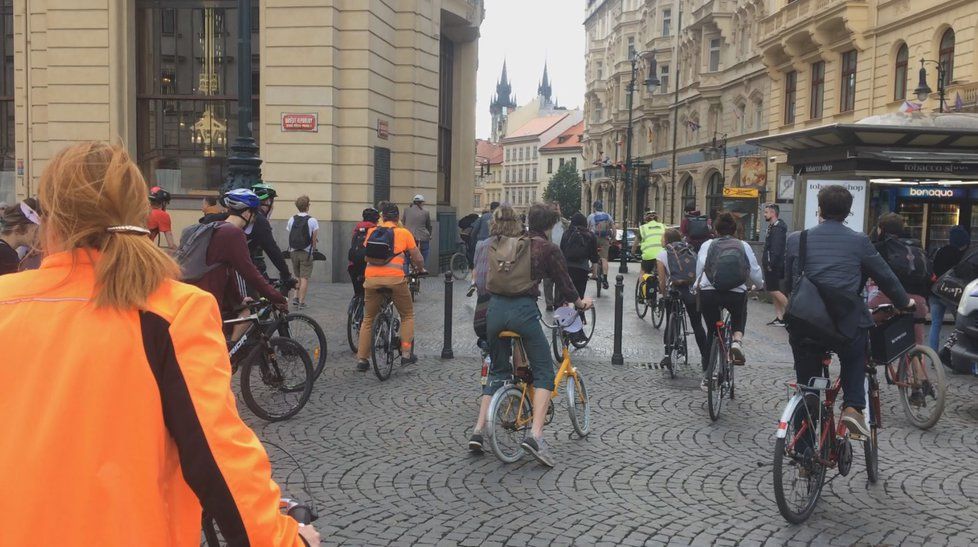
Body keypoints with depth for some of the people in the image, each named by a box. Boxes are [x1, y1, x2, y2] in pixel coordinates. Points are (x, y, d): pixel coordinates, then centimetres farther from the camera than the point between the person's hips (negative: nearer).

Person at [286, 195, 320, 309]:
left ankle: (296, 297, 10)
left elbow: (289, 235, 2)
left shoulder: (291, 220, 4)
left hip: (293, 252, 4)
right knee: (304, 278, 1)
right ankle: (301, 302, 0)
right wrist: (313, 249, 6)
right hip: (306, 252, -4)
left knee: (298, 276, 20)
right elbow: (314, 239, -8)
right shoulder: (312, 221, -8)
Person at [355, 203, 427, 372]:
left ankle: (362, 359, 14)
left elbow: (365, 255, 22)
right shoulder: (404, 233, 10)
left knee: (368, 319, 17)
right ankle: (406, 354, 14)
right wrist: (420, 269, 33)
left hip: (372, 278, 2)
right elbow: (418, 258, 12)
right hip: (395, 277, -2)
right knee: (407, 315, 19)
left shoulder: (372, 231, 16)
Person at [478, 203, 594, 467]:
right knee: (544, 371, 3)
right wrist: (580, 302, 28)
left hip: (495, 307, 5)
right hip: (523, 309, -5)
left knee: (497, 369, 20)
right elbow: (563, 283, 10)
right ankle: (535, 435, -13)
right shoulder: (549, 248, 4)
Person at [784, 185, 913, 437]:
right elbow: (885, 277, 10)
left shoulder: (796, 239, 2)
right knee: (854, 360, 30)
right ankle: (853, 407, 10)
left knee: (807, 382, 17)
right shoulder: (859, 241, -1)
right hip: (846, 326, -1)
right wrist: (904, 302, 28)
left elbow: (788, 282, 12)